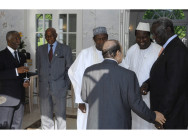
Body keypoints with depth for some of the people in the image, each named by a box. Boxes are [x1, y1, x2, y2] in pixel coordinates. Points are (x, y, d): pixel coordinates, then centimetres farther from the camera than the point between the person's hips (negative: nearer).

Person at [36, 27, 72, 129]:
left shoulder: (65, 49, 2)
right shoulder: (40, 49, 11)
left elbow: (69, 68, 5)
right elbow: (38, 67, 17)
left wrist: (66, 85, 0)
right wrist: (42, 82, 12)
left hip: (59, 88, -2)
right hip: (44, 88, 3)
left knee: (60, 116, 2)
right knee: (45, 116, 6)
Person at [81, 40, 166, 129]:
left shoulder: (89, 71, -5)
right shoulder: (128, 75, -16)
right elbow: (136, 105, -12)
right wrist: (153, 116, 7)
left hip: (94, 126, 4)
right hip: (118, 127, -3)